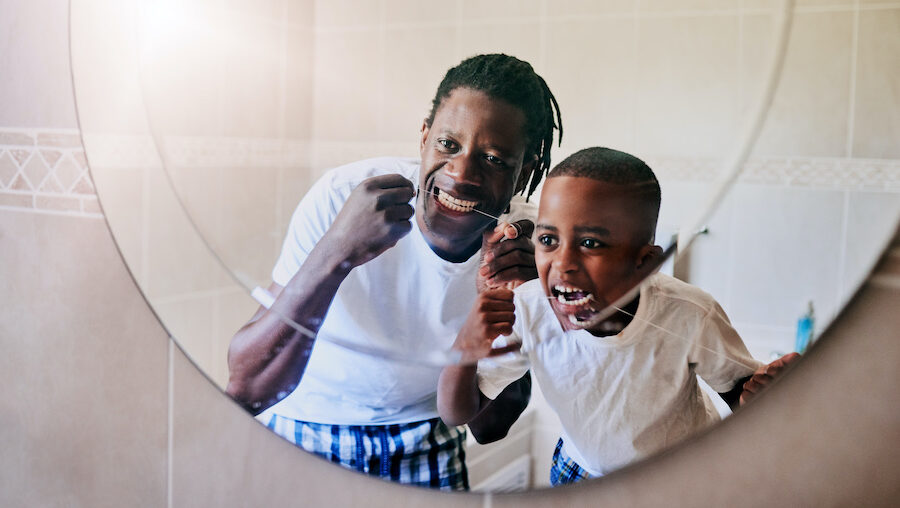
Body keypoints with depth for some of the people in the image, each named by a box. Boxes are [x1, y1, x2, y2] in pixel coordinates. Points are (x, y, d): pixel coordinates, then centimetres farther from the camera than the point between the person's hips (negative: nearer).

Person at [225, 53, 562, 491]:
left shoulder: (525, 246, -16)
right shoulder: (341, 197, -25)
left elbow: (488, 427, -11)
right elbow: (245, 390, -29)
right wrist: (337, 251, -42)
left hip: (425, 447, 4)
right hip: (305, 436, -3)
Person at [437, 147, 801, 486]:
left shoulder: (690, 317, -35)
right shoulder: (526, 312, -30)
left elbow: (737, 387, -15)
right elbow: (457, 414, -22)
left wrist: (760, 392, -40)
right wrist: (464, 349, -43)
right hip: (580, 471, 2)